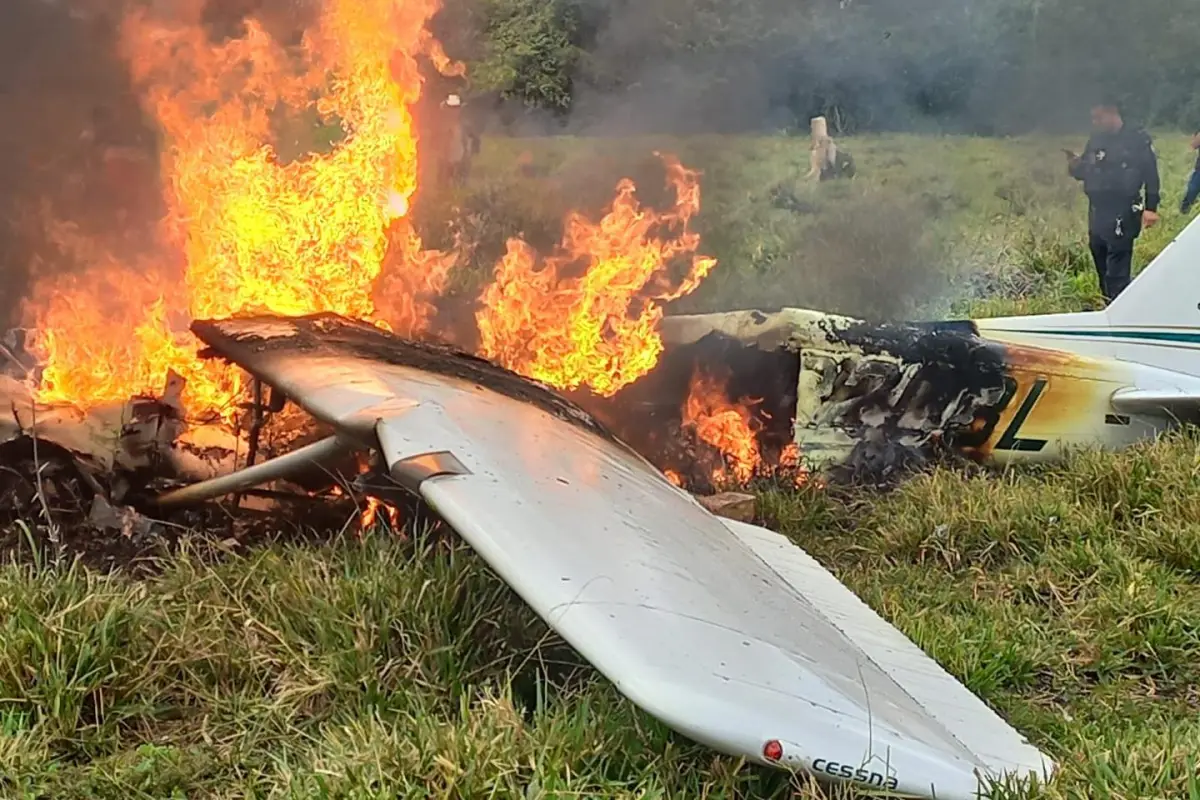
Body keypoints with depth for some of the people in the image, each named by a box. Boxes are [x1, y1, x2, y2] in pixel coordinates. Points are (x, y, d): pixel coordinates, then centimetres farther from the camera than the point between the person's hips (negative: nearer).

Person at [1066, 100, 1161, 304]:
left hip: (1122, 212, -7)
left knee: (1117, 271, -11)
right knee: (1101, 266, 13)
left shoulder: (1138, 139, -6)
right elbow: (1083, 172, 17)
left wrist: (1151, 208, -12)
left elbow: (1151, 175, -6)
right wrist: (1074, 166, -7)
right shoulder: (1095, 140, 11)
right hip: (1097, 211, 7)